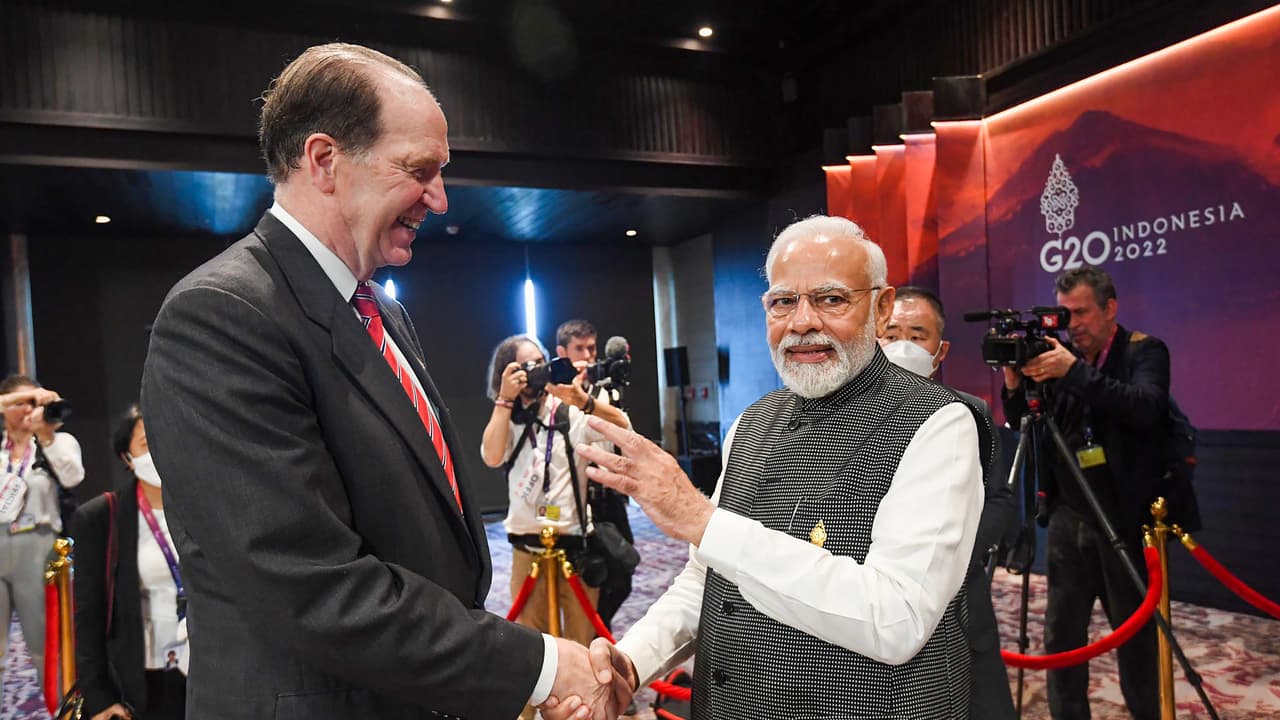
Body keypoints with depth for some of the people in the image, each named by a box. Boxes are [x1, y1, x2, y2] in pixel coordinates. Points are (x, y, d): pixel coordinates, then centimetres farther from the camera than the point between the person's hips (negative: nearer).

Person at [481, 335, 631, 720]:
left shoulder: (571, 415, 0)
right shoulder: (508, 420, 6)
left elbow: (622, 427, -16)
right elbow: (492, 456, -16)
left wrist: (582, 399, -29)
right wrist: (505, 399, -15)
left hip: (577, 545, -1)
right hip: (527, 550, 1)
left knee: (582, 643, 7)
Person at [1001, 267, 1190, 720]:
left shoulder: (1145, 351, -4)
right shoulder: (1061, 355, 6)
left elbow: (1145, 408, -23)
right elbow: (1019, 423, 6)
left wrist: (1075, 372, -29)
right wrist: (1015, 384, -12)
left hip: (1125, 520, -3)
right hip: (1068, 519, 4)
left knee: (1135, 633, 10)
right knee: (1060, 633, 7)